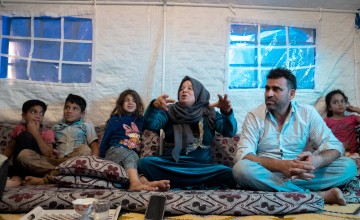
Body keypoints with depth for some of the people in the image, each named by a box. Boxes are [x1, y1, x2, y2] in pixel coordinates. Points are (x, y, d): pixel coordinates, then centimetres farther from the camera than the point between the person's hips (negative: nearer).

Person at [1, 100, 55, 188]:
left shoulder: (47, 132, -1)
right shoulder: (19, 128, 8)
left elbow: (48, 154, -15)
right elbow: (10, 148, 16)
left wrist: (36, 133, -14)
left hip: (35, 167, -3)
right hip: (19, 166, 3)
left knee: (26, 137, -23)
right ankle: (17, 176, -30)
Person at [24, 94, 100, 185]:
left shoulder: (86, 125, 19)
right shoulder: (56, 128, 27)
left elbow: (94, 145, 8)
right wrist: (51, 154, 0)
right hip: (58, 161, 2)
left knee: (85, 149, -36)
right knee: (26, 155, -17)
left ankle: (47, 178, -38)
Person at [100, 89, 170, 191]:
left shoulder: (140, 120, 25)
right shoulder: (115, 120, 16)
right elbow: (105, 139, 16)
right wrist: (102, 157, 11)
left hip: (134, 154, 3)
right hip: (116, 151, -3)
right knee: (129, 156, -39)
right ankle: (136, 182, -70)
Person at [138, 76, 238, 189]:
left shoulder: (209, 114, 11)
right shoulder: (170, 111, 11)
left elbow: (230, 131, -3)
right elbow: (150, 124, -7)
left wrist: (227, 112, -24)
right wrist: (154, 106, -29)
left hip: (202, 166, 1)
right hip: (170, 164, 0)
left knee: (227, 173, -29)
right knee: (144, 163, -27)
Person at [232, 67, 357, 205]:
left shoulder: (308, 113, 1)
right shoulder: (254, 116, -4)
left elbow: (335, 146, -3)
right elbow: (243, 154, -15)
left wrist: (317, 161, -28)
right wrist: (280, 165, -32)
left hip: (299, 174, 2)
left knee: (348, 166, -16)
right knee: (241, 168, -34)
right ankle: (318, 195, -28)